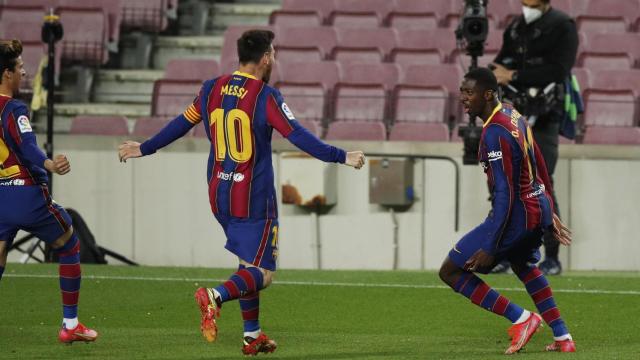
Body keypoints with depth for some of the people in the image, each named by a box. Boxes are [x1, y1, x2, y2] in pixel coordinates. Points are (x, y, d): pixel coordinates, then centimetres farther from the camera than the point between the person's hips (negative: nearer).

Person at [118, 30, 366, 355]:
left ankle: (253, 335, 21)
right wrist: (341, 157, -14)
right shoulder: (266, 97, -13)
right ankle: (216, 296, -32)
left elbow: (180, 125, 14)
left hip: (219, 194, 7)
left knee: (248, 264, 22)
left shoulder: (212, 90, 5)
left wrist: (143, 149, 28)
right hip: (254, 199, -7)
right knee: (262, 274, -5)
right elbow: (298, 136, -17)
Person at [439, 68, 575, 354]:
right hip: (538, 207, 10)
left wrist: (490, 247, -26)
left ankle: (520, 318, -2)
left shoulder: (495, 133, -23)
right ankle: (562, 338, 37)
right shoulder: (514, 116, 6)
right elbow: (540, 168, 17)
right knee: (523, 265, 37)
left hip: (517, 213, -10)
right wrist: (548, 212, 28)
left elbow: (505, 193, -26)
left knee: (451, 272, -2)